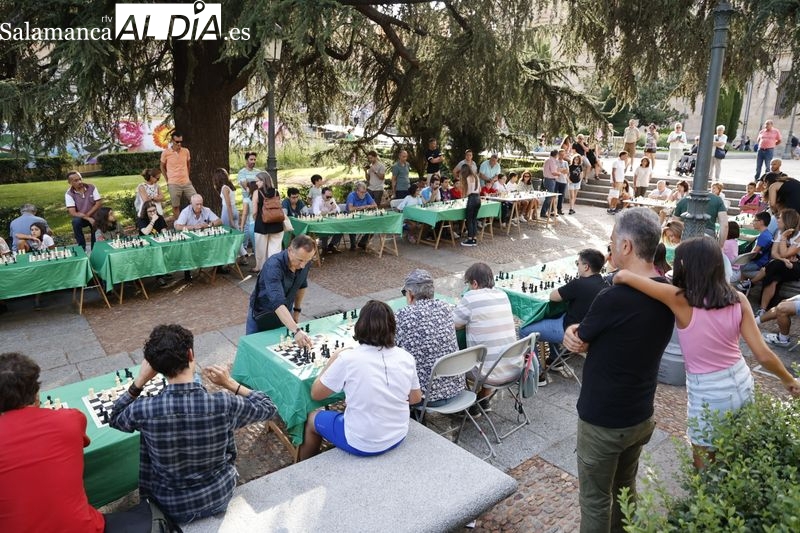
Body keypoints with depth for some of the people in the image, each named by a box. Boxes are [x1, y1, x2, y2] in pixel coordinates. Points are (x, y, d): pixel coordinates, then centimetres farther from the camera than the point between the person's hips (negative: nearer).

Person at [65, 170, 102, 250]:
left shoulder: (91, 187, -8)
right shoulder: (69, 194, -12)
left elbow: (99, 203, -10)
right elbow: (72, 213, -19)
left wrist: (87, 215, -17)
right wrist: (88, 219, -30)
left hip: (94, 217, 1)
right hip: (81, 218, -1)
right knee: (76, 221, -34)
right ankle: (82, 247, -22)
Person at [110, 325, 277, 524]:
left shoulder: (143, 410, -25)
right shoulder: (225, 404, -29)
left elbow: (114, 419, 0)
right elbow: (269, 408, -9)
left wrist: (139, 381, -8)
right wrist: (230, 383, -13)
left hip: (172, 506, 1)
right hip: (220, 496, 0)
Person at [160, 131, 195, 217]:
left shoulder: (186, 151, 3)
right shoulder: (166, 153, -6)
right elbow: (162, 167, 7)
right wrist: (168, 180, 4)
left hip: (187, 183, 3)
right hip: (174, 184, -3)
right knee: (176, 206, 3)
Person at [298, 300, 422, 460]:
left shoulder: (348, 358, -22)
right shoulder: (406, 357, -10)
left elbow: (315, 394, -8)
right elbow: (416, 398, 4)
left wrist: (333, 358, 1)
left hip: (362, 445, -4)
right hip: (398, 439, 5)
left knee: (313, 418, 23)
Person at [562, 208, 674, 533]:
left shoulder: (614, 298, -29)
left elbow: (578, 343, -13)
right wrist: (579, 332, -14)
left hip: (603, 419, -7)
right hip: (641, 414, 8)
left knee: (596, 498, 13)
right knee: (625, 488, 26)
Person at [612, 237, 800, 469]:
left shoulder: (681, 301, -23)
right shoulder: (738, 300, -10)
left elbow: (623, 276, -30)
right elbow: (763, 355, -8)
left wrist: (615, 291, -8)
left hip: (708, 395, -5)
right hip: (742, 383, 5)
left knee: (705, 470, 16)